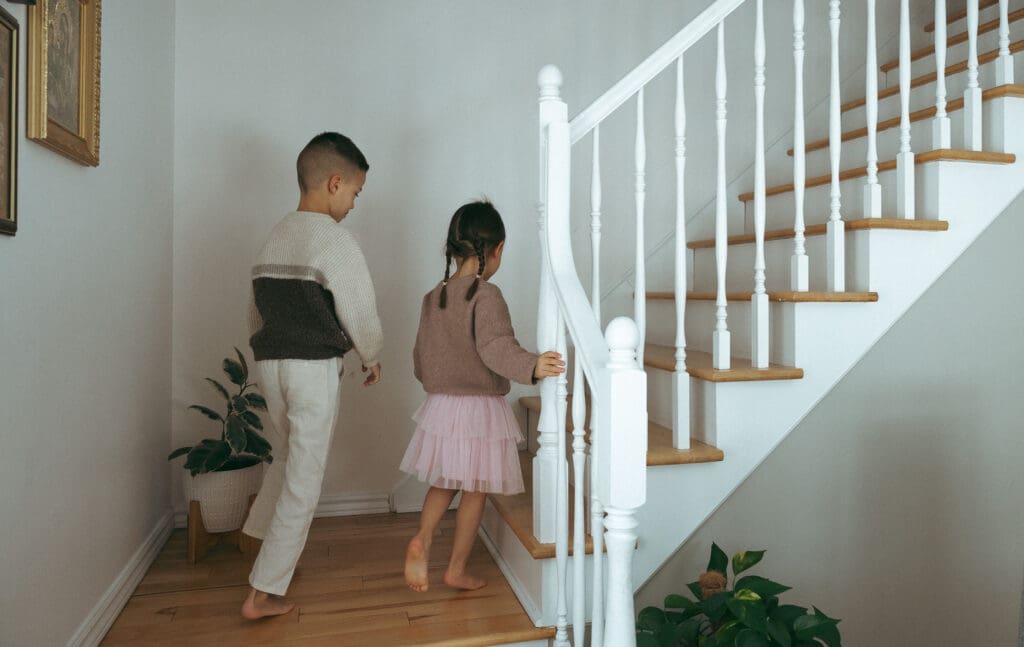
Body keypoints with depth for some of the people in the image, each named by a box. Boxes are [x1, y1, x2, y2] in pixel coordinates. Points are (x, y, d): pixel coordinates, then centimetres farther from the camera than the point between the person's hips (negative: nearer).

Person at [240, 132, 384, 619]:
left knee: (287, 457, 27)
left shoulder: (275, 237, 10)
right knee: (302, 481, 3)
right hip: (314, 368, -7)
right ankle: (263, 593, 10)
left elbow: (256, 311, 15)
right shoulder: (335, 241, -12)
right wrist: (372, 359, 8)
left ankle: (260, 537, 35)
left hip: (270, 364, 8)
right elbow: (362, 316, -11)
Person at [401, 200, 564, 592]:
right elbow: (496, 347, -29)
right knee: (474, 492, 9)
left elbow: (420, 358, 12)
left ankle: (422, 541, 3)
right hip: (480, 410, -6)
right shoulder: (485, 295, -15)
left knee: (443, 484, 22)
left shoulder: (433, 298, 5)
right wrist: (531, 366, -40)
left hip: (439, 406, 6)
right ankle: (457, 570, 20)